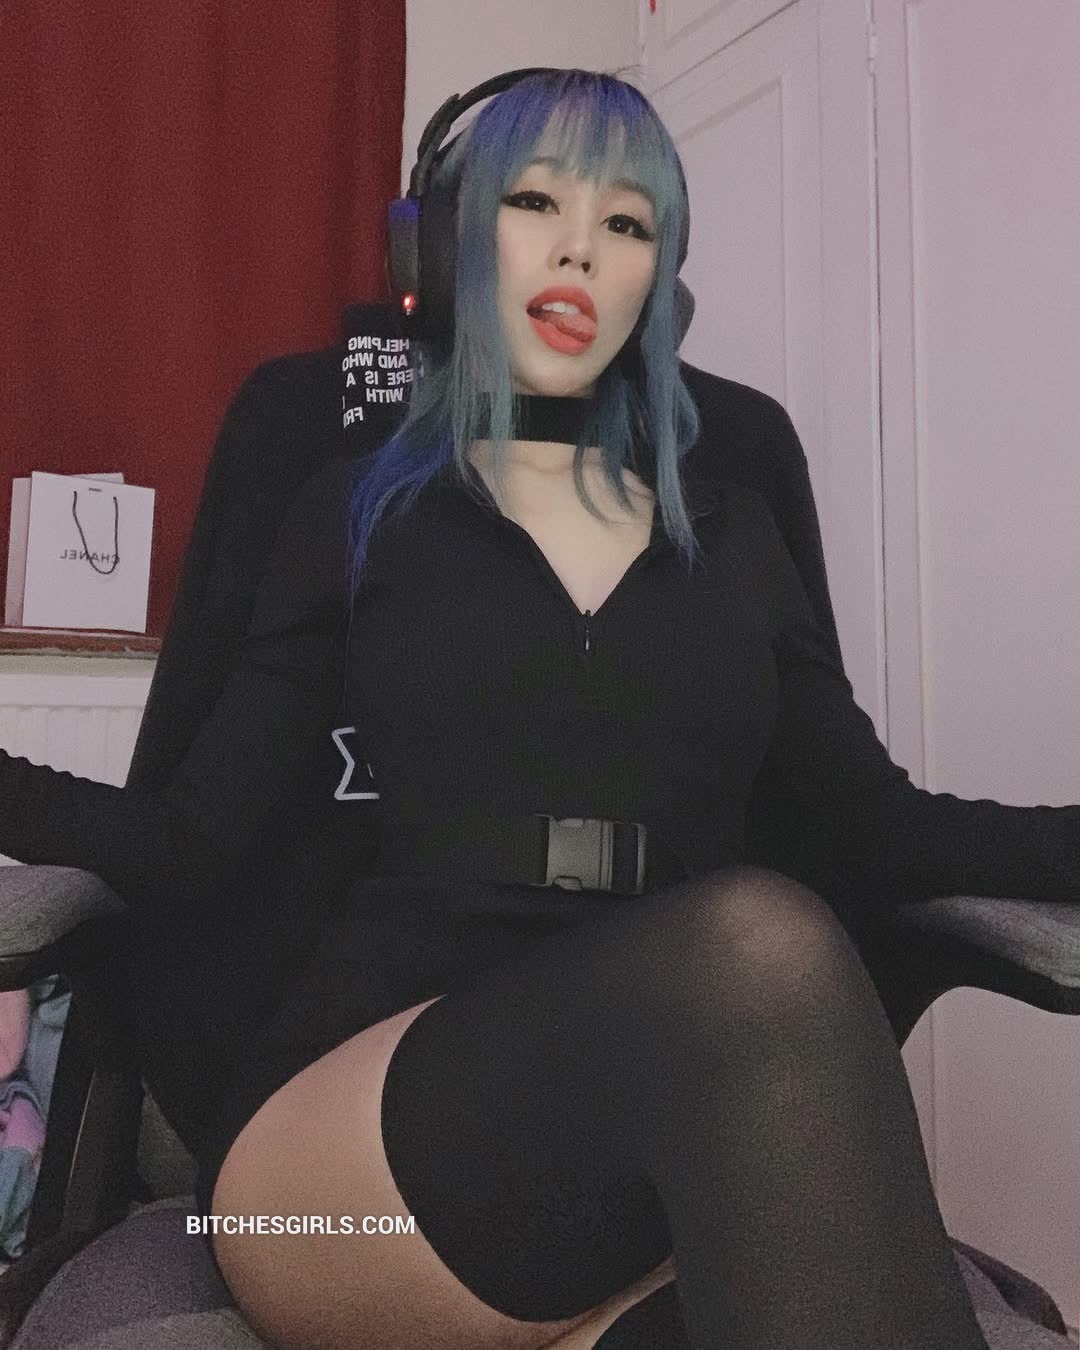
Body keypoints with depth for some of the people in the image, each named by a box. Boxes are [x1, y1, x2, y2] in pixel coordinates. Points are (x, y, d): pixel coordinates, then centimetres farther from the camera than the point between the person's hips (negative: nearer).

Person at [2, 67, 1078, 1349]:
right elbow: (192, 840, 7)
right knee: (753, 949, -32)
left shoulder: (730, 535, 19)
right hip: (375, 1101, -1)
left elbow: (887, 827, 16)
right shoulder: (361, 509, 13)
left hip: (676, 1122, 2)